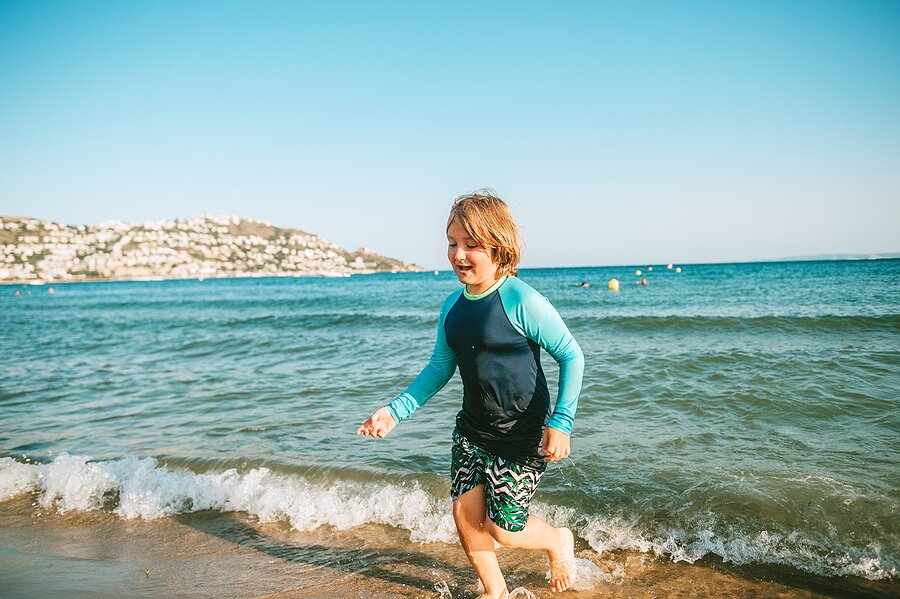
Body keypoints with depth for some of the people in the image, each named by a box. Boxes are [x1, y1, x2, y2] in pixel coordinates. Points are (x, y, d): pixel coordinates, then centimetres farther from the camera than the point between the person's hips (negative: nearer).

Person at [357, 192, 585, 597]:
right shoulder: (452, 307, 0)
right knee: (465, 514, 6)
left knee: (503, 529, -1)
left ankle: (559, 540, 33)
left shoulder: (522, 301, -20)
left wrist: (560, 422, -19)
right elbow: (439, 368, 11)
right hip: (472, 429, 6)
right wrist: (396, 411, 3)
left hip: (522, 433, -6)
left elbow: (571, 356, -14)